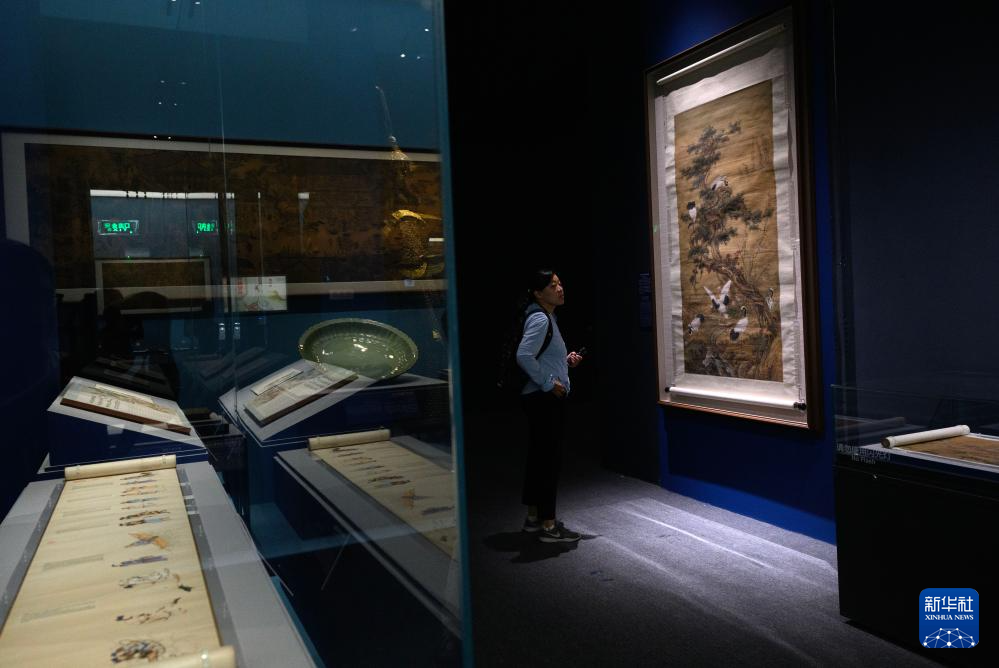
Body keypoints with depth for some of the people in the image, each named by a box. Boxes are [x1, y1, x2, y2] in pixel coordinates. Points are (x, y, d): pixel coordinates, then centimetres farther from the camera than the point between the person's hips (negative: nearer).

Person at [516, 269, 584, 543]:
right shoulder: (539, 319, -15)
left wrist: (566, 360, 10)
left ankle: (534, 518, 25)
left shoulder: (547, 318, 16)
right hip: (544, 399, -10)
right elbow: (524, 356, -28)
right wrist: (549, 383, -21)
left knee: (539, 458, 15)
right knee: (549, 459, -5)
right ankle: (548, 526, 2)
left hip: (545, 399, 10)